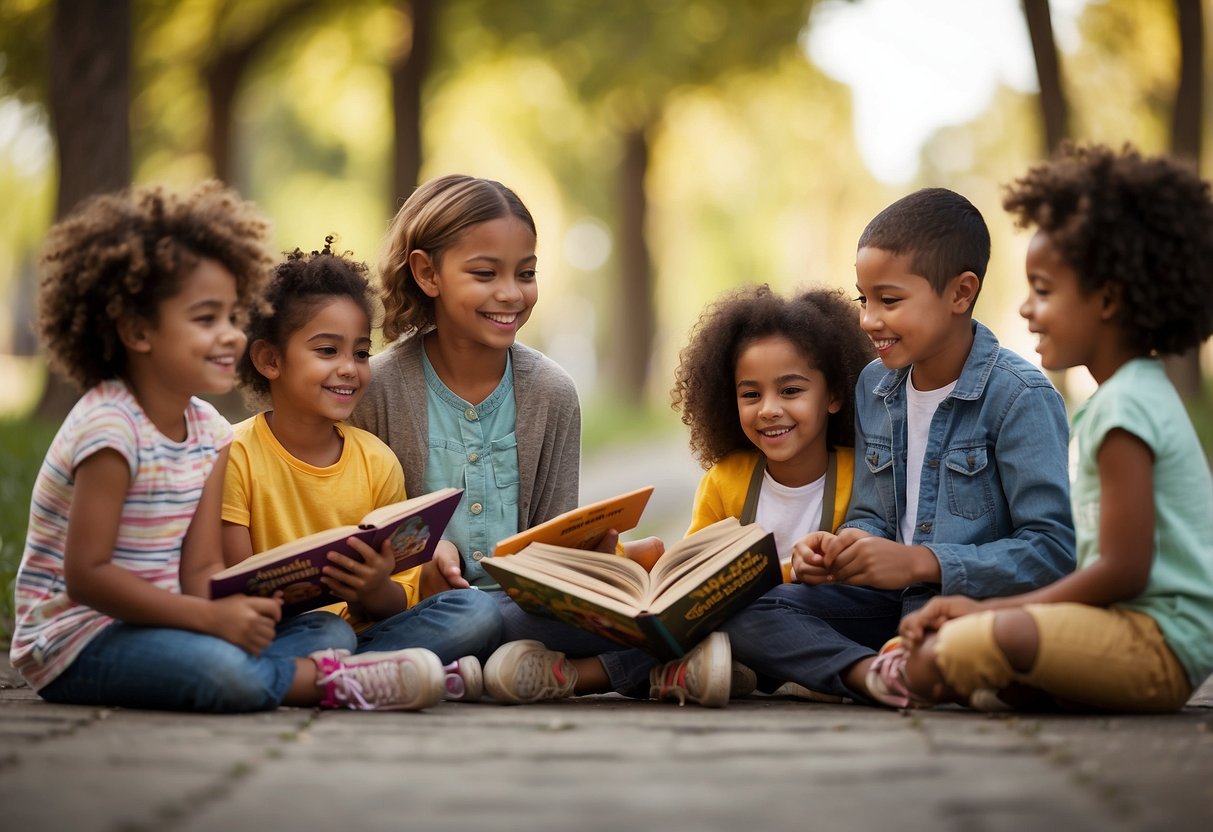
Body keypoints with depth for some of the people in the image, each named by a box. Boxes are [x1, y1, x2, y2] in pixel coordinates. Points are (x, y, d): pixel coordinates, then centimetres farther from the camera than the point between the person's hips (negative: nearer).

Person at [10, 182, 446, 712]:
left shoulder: (209, 431, 6)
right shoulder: (110, 429, -20)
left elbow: (200, 568, 2)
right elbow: (86, 574, -24)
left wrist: (239, 605, -22)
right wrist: (210, 617, -29)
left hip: (149, 625, 9)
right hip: (78, 641, -9)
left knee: (331, 630, 1)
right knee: (222, 670, -35)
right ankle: (327, 681, -14)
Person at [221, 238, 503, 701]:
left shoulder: (378, 463, 7)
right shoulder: (234, 456, -4)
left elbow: (393, 606, 6)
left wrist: (375, 590, -19)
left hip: (361, 634, 5)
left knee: (476, 612, -19)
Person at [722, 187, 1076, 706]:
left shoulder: (1020, 398, -12)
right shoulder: (873, 387, 10)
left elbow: (1055, 549, -19)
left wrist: (921, 562, -25)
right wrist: (838, 552, -10)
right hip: (892, 600, 7)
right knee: (742, 610, -15)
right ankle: (875, 674, -34)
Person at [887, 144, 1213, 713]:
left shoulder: (1124, 408, -14)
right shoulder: (1136, 392, 19)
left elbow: (1123, 570, -19)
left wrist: (991, 609, -11)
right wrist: (988, 608, 12)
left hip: (1159, 643, -11)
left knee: (973, 644, -29)